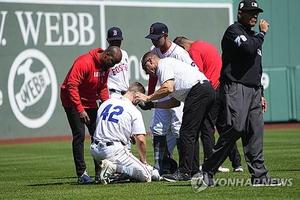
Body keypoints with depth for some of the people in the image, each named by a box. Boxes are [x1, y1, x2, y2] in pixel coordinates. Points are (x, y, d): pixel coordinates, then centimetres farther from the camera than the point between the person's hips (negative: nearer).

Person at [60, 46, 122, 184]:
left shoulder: (106, 66, 1)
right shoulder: (85, 62, -26)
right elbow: (72, 86, -29)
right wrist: (80, 110, -30)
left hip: (90, 103, 8)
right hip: (73, 102, -8)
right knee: (79, 135, -13)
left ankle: (100, 172, 13)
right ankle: (81, 173, -13)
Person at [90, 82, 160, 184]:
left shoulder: (106, 103, 14)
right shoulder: (134, 111, -5)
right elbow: (140, 140, -10)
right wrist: (144, 161, 3)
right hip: (114, 150, -7)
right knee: (146, 176, -6)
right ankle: (114, 167, -20)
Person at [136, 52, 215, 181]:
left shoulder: (163, 64, 2)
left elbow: (168, 88, -15)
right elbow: (176, 101, 26)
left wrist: (148, 98, -5)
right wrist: (153, 104, 24)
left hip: (198, 91, -10)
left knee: (187, 134, -8)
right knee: (192, 134, 15)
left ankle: (184, 172, -9)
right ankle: (193, 170, 15)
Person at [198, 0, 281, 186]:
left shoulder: (253, 36, 24)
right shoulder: (233, 31, -3)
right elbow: (248, 49, -22)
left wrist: (260, 94, 23)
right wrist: (262, 33, -7)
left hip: (253, 91, 9)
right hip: (235, 88, -9)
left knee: (256, 132, 3)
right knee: (235, 128, -19)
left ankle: (259, 175, 3)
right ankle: (207, 171, -13)